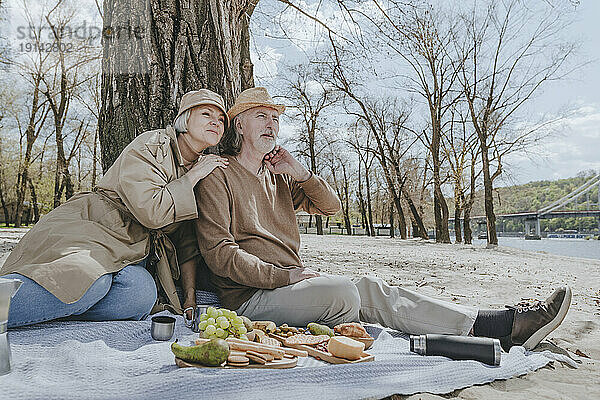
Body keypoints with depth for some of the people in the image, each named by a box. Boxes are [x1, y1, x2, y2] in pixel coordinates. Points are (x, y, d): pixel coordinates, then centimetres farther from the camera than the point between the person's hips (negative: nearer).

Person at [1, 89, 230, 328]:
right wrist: (193, 176, -11)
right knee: (89, 279, -39)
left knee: (144, 295, -30)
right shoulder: (150, 146, -8)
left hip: (132, 256, 6)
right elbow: (151, 213, -23)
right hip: (92, 228, -5)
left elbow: (187, 245, 12)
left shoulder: (201, 166, 12)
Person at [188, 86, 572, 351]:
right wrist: (282, 274, -19)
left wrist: (301, 173, 0)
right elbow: (219, 253, -14)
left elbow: (331, 205, 16)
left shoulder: (277, 176, 19)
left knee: (371, 289, -13)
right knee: (345, 290, -30)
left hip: (290, 280, 7)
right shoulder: (219, 176, -4)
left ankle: (505, 324, -18)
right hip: (251, 296, -6)